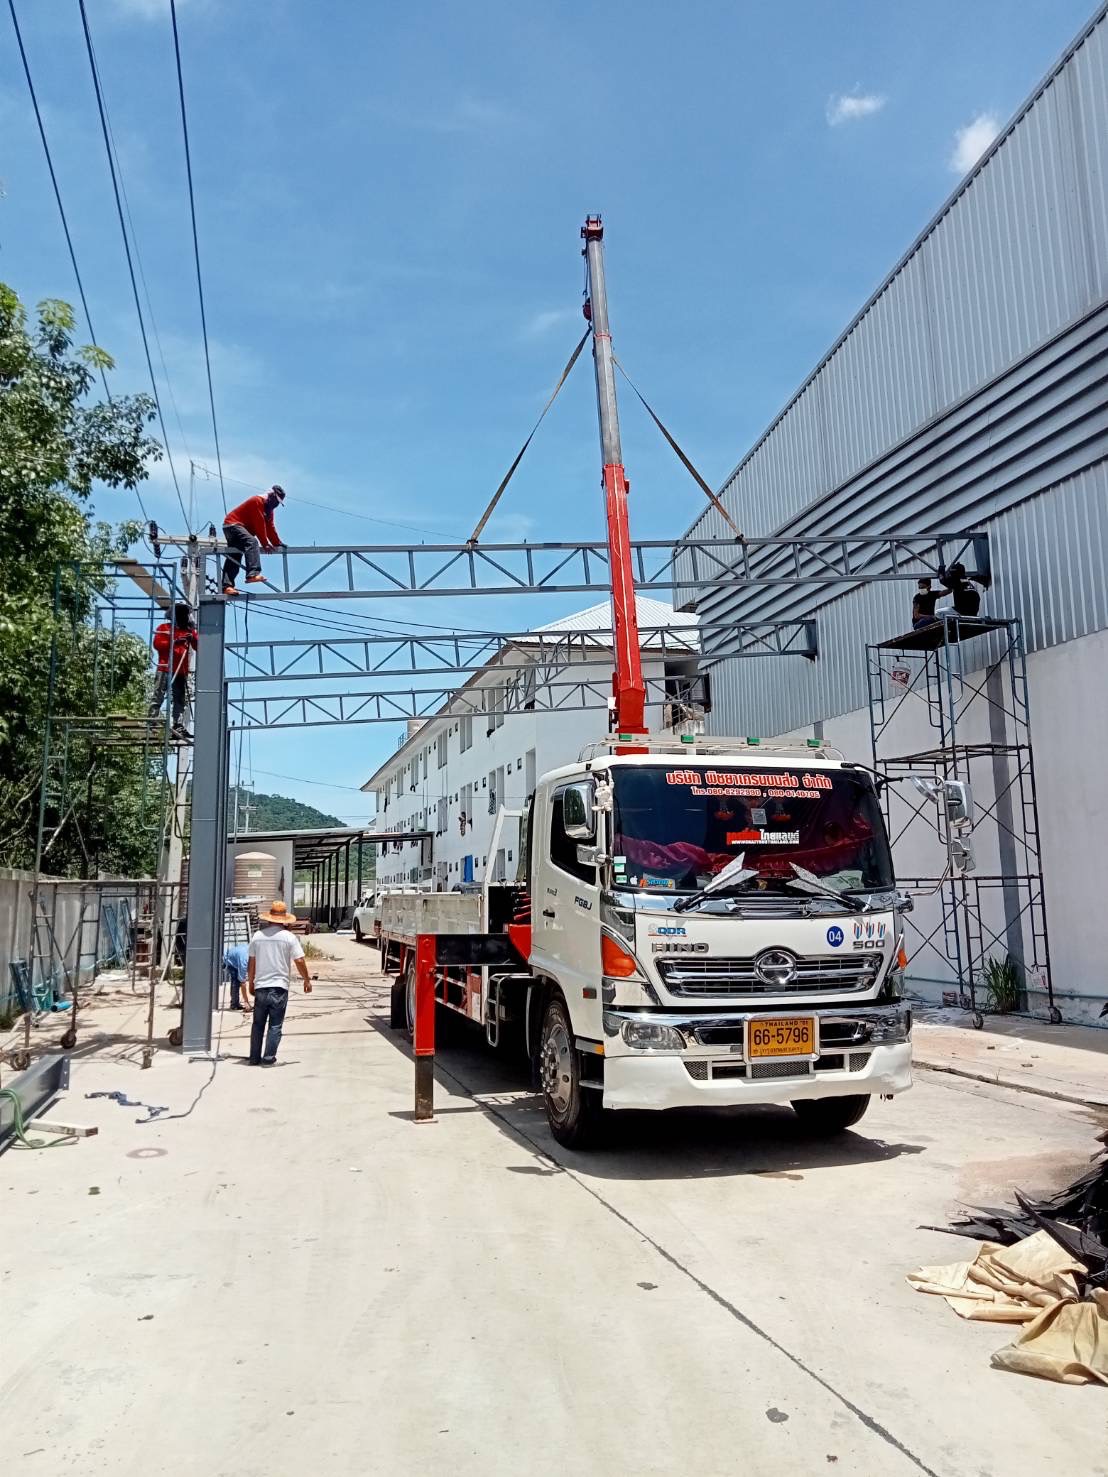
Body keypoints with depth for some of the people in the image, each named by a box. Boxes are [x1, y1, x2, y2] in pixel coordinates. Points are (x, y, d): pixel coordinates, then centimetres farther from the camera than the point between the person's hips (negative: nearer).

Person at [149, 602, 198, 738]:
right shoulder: (164, 628, 6)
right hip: (165, 669, -5)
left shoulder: (190, 631, 16)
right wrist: (174, 641, -17)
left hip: (182, 671, 5)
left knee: (180, 700, 2)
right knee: (158, 697, -8)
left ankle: (178, 726, 2)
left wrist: (193, 637, -13)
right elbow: (157, 644, -7)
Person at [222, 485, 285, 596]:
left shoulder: (269, 509, 17)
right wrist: (265, 544, -21)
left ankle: (227, 586, -5)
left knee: (233, 558, 1)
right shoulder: (258, 501, -15)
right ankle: (253, 574, -48)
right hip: (233, 524, -11)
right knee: (252, 542, -32)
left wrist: (278, 544, 6)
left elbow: (270, 527, 14)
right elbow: (259, 525, -20)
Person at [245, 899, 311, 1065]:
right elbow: (299, 961, -6)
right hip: (279, 987, -3)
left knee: (257, 1024, 14)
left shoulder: (257, 936, 3)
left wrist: (250, 983, 22)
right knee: (275, 1025, 4)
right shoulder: (289, 937, -6)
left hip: (260, 987, 3)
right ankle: (268, 1058, 0)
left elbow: (251, 963, 9)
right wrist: (307, 980, 8)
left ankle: (254, 1058, 18)